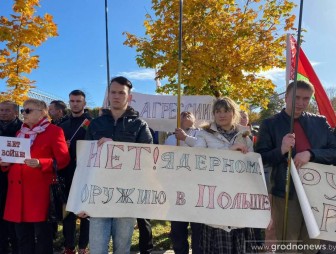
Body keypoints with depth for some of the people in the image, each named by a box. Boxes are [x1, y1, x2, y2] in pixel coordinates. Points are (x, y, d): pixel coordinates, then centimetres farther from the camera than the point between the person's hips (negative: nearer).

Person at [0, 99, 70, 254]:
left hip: (40, 189, -6)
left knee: (42, 234, 2)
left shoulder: (54, 131, -4)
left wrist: (40, 163, -22)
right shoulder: (20, 132, 18)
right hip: (17, 190, 7)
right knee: (22, 235, 14)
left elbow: (63, 159, -10)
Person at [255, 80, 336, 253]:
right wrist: (281, 150, -24)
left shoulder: (320, 122, 8)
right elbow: (260, 159, -5)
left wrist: (310, 154, -15)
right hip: (286, 193, -3)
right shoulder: (270, 124, -3)